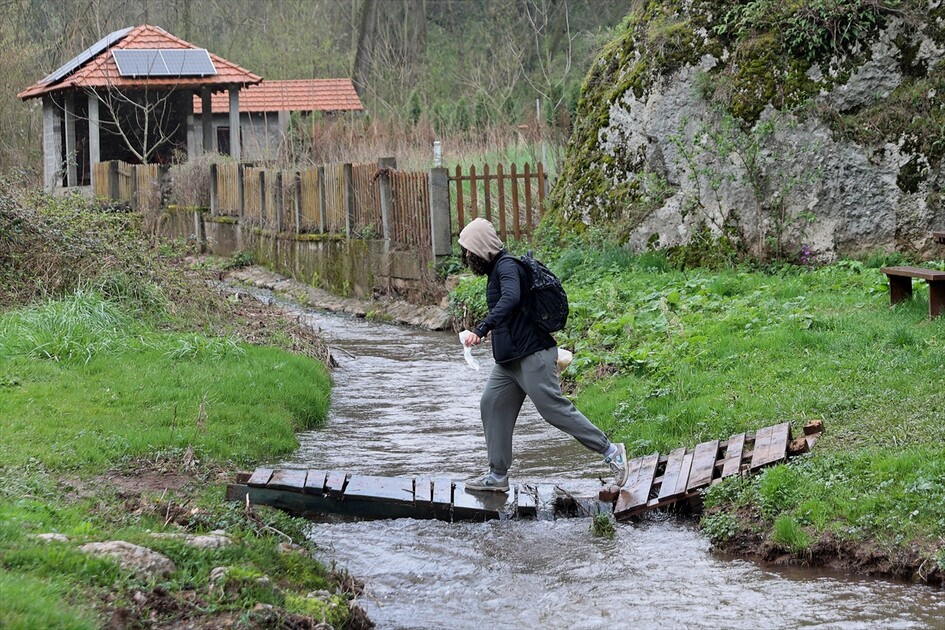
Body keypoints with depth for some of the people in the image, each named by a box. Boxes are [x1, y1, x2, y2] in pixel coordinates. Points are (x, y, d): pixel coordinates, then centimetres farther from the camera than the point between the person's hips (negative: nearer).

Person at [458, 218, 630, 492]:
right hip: (509, 358, 10)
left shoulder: (507, 266, -16)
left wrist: (481, 329, -42)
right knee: (492, 405, 7)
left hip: (532, 356, -10)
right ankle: (498, 475, 10)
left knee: (555, 409, -8)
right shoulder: (497, 268, 16)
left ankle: (610, 451, 0)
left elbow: (511, 299, -35)